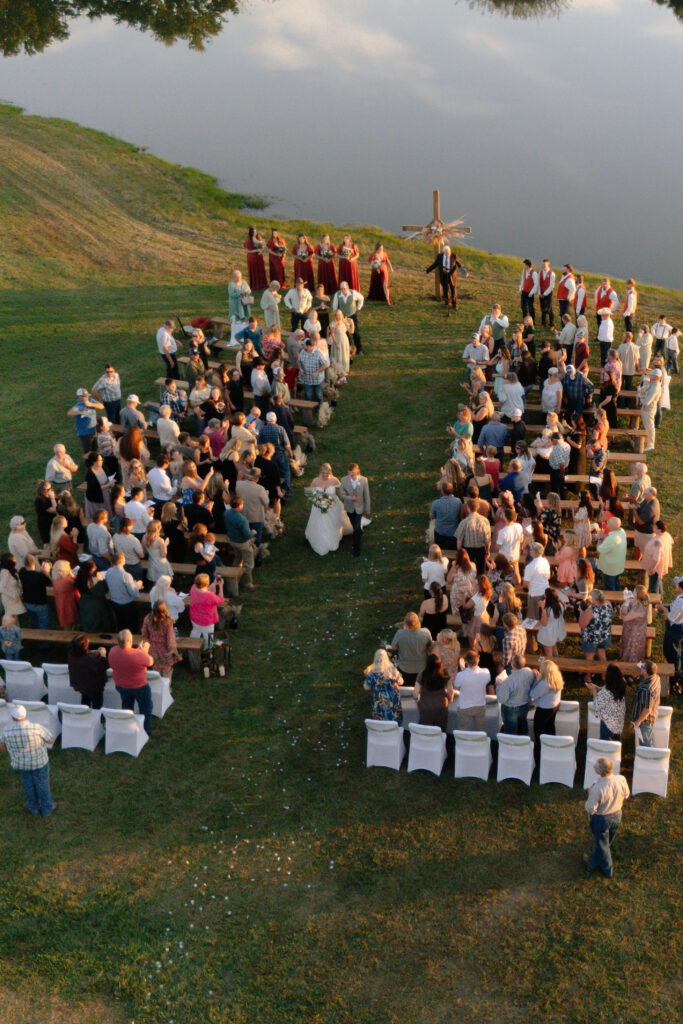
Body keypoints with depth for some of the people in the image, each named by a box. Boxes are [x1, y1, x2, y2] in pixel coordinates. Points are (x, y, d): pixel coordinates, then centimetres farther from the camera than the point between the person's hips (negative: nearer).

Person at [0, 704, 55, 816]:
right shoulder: (37, 728, -28)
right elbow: (51, 740, -15)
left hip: (21, 763, 3)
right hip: (39, 762, -2)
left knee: (28, 784, 26)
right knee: (42, 784, 20)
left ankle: (33, 807, 44)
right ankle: (47, 809, 37)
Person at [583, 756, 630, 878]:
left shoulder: (597, 788, -38)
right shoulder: (621, 780, -22)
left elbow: (591, 809, -26)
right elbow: (626, 795, -2)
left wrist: (590, 794, -11)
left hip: (601, 819, -5)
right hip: (617, 816, 5)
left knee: (602, 844, 21)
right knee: (607, 841, 27)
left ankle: (608, 870, 41)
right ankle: (593, 862, 51)